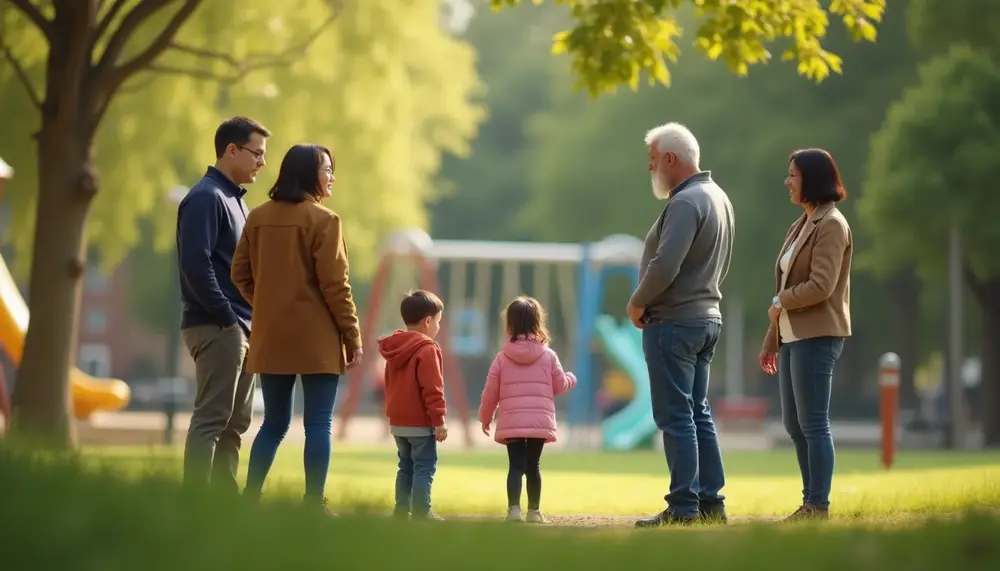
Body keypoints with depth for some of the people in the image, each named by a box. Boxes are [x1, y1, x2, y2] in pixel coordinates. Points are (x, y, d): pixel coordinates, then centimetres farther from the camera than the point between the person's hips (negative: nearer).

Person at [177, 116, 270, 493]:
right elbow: (196, 264, -20)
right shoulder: (206, 197, -11)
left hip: (239, 327, 10)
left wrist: (248, 322, 11)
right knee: (211, 418, -11)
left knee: (235, 421, 10)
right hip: (215, 327, -10)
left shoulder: (234, 199, 19)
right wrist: (227, 319, -18)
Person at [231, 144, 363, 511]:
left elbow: (240, 274, 9)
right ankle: (313, 504, -1)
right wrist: (353, 336, -5)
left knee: (274, 423, 14)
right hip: (317, 339, -5)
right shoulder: (323, 220, -10)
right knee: (318, 424, 0)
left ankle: (250, 498, 8)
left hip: (271, 339, 5)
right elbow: (334, 284, -11)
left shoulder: (259, 217, 6)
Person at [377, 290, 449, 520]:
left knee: (406, 466, 15)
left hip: (398, 422, 9)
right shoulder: (427, 350, -17)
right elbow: (432, 389, -19)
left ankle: (401, 508, 15)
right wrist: (439, 420, -15)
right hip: (421, 423, -9)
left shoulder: (394, 349, 11)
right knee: (425, 466, -6)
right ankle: (421, 511, -10)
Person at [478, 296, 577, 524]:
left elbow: (491, 391, 3)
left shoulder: (502, 358, 1)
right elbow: (560, 386, 9)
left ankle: (514, 508, -16)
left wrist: (485, 417, 18)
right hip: (540, 422, 1)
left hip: (511, 423, -1)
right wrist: (571, 379, 32)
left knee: (516, 466, -1)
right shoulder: (548, 356, 1)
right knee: (533, 466, 12)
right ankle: (534, 510, 18)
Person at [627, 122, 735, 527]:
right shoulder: (718, 197, 15)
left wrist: (637, 303, -10)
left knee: (676, 418, -7)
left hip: (674, 322, -10)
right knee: (698, 414, 13)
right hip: (708, 315, 10)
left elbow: (664, 266, -26)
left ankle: (683, 507, -7)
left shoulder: (686, 202, -17)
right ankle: (711, 502, 14)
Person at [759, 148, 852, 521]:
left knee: (813, 424, -7)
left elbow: (821, 286, -19)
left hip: (817, 337, -9)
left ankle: (818, 507, -3)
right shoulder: (802, 225, 17)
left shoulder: (831, 225, -10)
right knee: (794, 424, 11)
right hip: (793, 337, 9)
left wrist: (779, 304, -5)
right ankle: (810, 503, 18)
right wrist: (771, 339, 18)